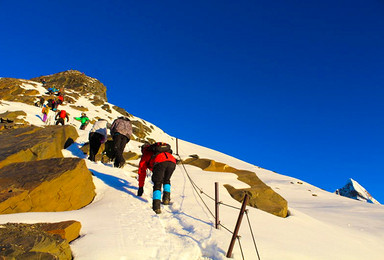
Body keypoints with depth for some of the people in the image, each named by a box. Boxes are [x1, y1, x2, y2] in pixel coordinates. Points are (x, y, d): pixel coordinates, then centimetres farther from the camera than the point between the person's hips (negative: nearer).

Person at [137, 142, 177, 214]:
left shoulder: (145, 155, 33)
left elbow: (142, 172, 33)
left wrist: (140, 187, 39)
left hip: (159, 162, -4)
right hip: (172, 162, 4)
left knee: (157, 185, 3)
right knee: (166, 180, 28)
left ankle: (156, 206, -14)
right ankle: (166, 198, 13)